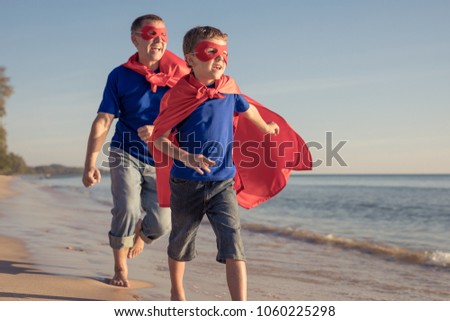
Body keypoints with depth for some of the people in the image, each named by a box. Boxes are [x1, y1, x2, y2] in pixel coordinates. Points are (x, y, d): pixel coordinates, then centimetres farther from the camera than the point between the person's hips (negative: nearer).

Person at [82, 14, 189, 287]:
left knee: (161, 223, -2)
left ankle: (140, 235, 37)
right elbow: (103, 121, -8)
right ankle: (120, 268, 8)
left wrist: (157, 130, -27)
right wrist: (90, 164, -15)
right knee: (127, 210, -17)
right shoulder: (120, 76, -5)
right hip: (127, 155, -1)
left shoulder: (179, 74, -5)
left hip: (162, 161, 1)